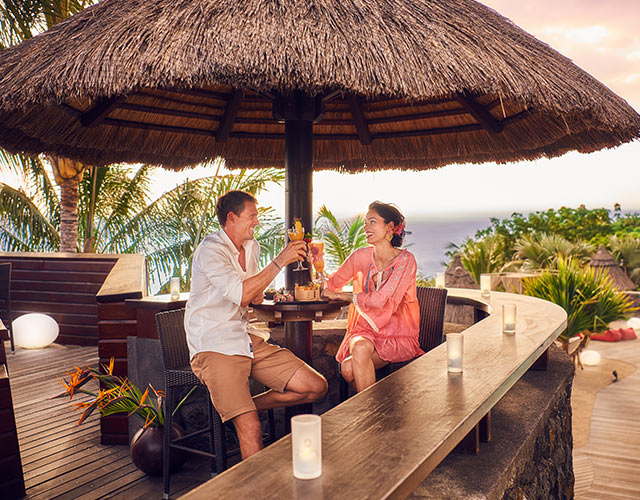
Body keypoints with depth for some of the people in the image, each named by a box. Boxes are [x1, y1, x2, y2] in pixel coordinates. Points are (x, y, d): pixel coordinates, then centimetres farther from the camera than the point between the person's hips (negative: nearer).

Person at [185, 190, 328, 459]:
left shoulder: (251, 247, 14)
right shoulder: (210, 249, -11)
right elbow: (241, 294, -26)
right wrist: (280, 261, -21)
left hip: (249, 340, 8)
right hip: (215, 346, -8)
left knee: (316, 387, -3)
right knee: (251, 430, -24)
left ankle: (244, 406, 9)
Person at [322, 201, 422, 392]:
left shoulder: (405, 260, -10)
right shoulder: (362, 256, 2)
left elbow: (380, 299, -19)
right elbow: (331, 284, 11)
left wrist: (342, 296, -8)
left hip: (398, 335, -3)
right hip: (366, 330, 4)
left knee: (350, 367, -30)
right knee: (347, 369, -28)